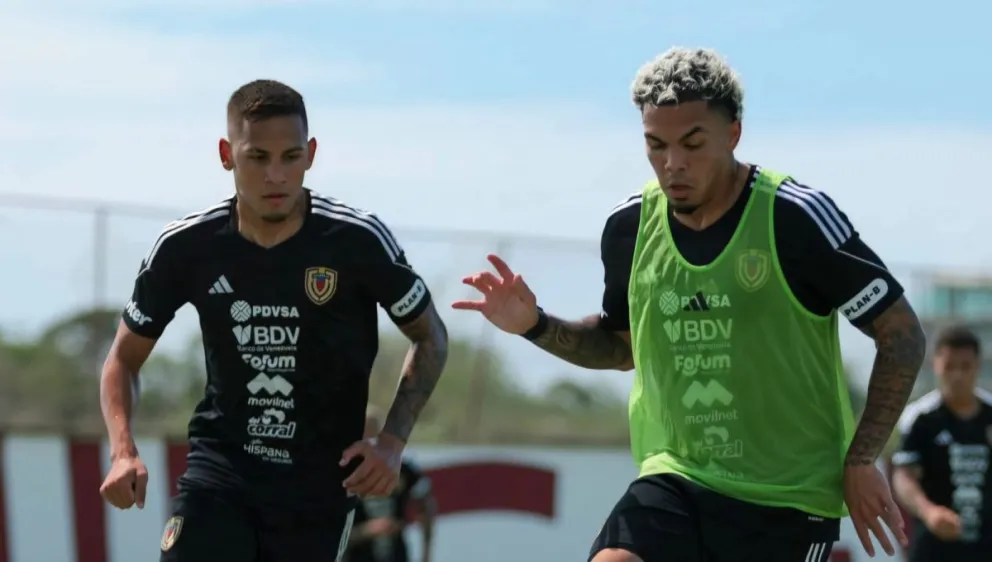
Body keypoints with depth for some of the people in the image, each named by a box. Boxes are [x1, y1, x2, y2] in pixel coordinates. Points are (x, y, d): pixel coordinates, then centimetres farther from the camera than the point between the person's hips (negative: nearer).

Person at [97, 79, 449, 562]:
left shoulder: (358, 241, -12)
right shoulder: (185, 247, -7)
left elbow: (430, 337, 2)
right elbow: (125, 357, 6)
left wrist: (392, 443, -10)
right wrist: (123, 451, -11)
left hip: (318, 484, -1)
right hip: (219, 466, 1)